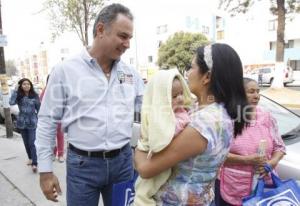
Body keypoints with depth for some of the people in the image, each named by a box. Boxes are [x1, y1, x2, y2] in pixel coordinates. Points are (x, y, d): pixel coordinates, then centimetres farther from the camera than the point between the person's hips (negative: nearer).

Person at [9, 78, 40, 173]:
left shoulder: (35, 96, -5)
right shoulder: (18, 96, 0)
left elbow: (39, 109, 1)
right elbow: (11, 102, -21)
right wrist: (15, 90, -17)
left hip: (32, 123, -3)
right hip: (22, 123, 3)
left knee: (32, 143, -8)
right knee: (26, 143, 15)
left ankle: (34, 164, -8)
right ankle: (30, 158, 32)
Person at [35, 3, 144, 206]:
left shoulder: (131, 73, 3)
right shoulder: (65, 70, -7)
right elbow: (47, 122, -3)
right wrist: (45, 170, -1)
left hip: (123, 160, 3)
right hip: (82, 164, -3)